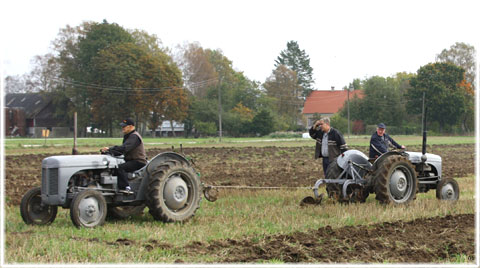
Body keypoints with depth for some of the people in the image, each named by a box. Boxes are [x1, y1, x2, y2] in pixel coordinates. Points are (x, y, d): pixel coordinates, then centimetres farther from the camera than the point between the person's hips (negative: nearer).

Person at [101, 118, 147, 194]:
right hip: (131, 161, 10)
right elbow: (121, 150, 19)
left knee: (120, 167, -28)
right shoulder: (128, 136, 19)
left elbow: (124, 148, -28)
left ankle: (126, 188, -32)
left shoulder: (134, 136, -14)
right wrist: (110, 152, 3)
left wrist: (110, 149, -30)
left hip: (138, 162, -10)